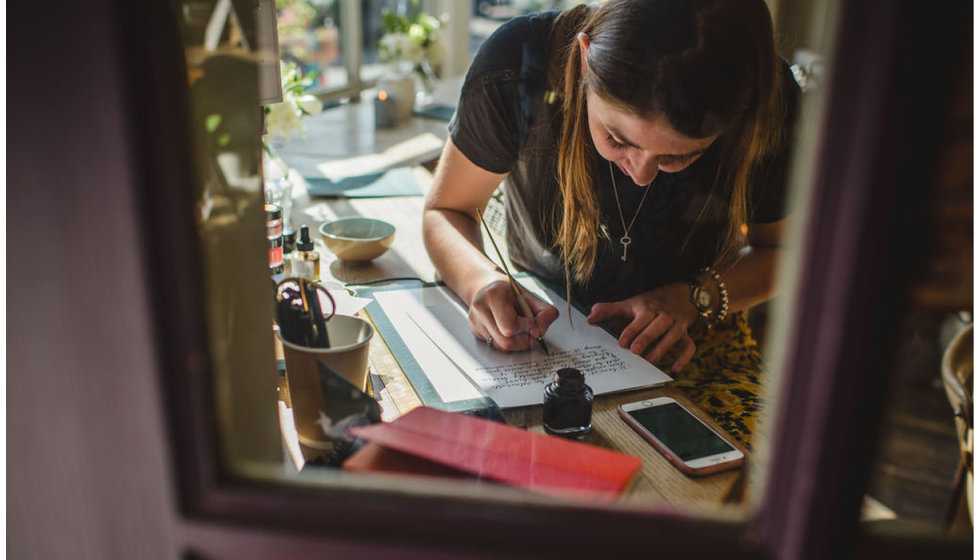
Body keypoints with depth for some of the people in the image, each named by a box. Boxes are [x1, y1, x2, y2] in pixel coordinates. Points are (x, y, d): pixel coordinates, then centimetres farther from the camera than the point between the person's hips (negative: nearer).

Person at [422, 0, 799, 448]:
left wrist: (692, 298, -19)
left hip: (690, 342, 0)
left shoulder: (769, 104, -21)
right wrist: (480, 280, -30)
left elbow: (782, 250, -1)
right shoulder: (516, 63, -24)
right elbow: (445, 211, -9)